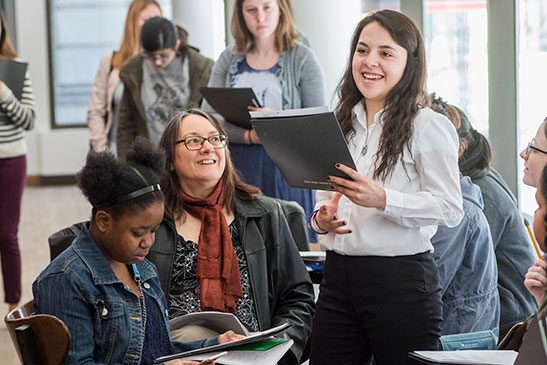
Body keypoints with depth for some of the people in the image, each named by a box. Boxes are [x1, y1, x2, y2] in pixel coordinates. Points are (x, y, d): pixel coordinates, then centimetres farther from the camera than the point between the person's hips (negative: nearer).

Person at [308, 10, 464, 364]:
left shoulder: (429, 126, -6)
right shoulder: (340, 124, 14)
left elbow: (450, 209, -13)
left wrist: (382, 200, -23)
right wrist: (321, 219, 0)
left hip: (401, 278, -6)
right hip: (338, 273, 6)